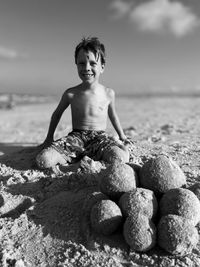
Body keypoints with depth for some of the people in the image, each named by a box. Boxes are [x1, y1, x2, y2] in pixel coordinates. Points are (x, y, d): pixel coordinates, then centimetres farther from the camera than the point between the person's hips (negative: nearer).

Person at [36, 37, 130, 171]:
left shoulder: (109, 93, 0)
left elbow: (113, 115, 19)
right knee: (43, 160, -25)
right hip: (76, 137, -1)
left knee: (122, 157, -32)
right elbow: (57, 113, 17)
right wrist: (49, 138, 22)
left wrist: (122, 136, 30)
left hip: (99, 137, 2)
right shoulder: (70, 94, -1)